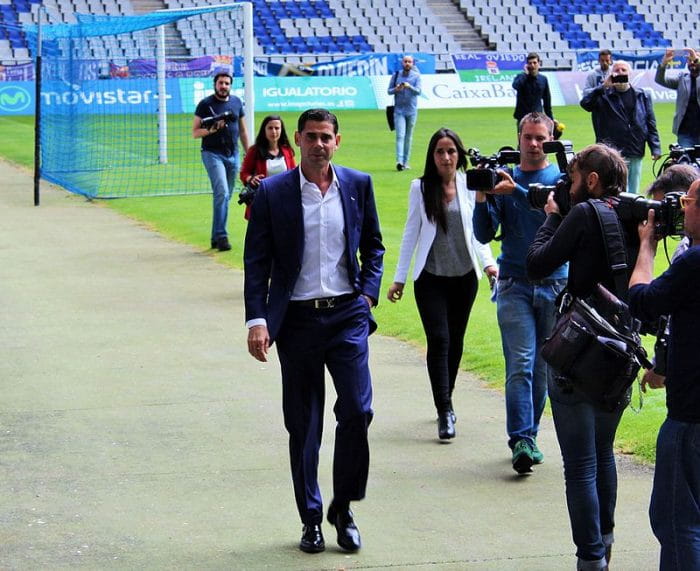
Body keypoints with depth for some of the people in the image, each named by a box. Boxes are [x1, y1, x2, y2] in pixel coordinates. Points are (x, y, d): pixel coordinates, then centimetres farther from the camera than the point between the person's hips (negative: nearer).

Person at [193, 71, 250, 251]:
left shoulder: (236, 102, 11)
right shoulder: (205, 104, -3)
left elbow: (243, 130, 18)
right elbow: (195, 132, -3)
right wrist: (211, 130, -21)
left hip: (233, 155, 5)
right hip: (212, 154, -5)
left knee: (225, 196, 7)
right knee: (222, 193, -18)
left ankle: (216, 237, 14)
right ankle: (221, 236, -17)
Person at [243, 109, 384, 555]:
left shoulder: (358, 185, 4)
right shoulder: (273, 193, -2)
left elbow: (373, 246, 15)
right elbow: (256, 261, -1)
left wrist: (368, 293, 1)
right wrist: (256, 320, -8)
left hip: (347, 316, 1)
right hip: (297, 318, -1)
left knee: (357, 410, -9)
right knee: (303, 425, 5)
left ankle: (343, 507, 10)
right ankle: (311, 519, 17)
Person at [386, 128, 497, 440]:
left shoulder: (469, 185, 2)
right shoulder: (420, 188, 0)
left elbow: (476, 231, 9)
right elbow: (411, 233, 5)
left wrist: (488, 262, -6)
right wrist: (399, 277, 5)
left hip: (464, 276, 2)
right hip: (431, 277, -2)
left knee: (455, 341, 10)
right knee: (439, 340, -11)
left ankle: (445, 401, 27)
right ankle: (445, 412, -12)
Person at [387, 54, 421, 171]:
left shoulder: (416, 76, 2)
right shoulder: (396, 76, 5)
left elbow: (418, 91, -9)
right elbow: (389, 91, 6)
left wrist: (410, 87, -29)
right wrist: (396, 89, -16)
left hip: (412, 110, 1)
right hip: (399, 110, -1)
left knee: (408, 137, 6)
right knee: (400, 136, -12)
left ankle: (405, 162, 13)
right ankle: (399, 161, -24)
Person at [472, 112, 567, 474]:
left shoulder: (560, 177, 4)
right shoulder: (502, 178, 6)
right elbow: (484, 235, 2)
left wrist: (517, 191, -25)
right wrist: (481, 197, -13)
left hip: (554, 284, 1)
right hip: (515, 284, -1)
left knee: (543, 367, 7)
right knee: (520, 365, -11)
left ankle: (528, 435, 18)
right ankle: (521, 440, -16)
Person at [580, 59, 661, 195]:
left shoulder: (642, 96, 13)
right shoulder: (604, 96, 4)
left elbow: (651, 124, 11)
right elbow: (585, 102, -14)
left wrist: (655, 148, 2)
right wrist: (604, 86, -17)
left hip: (635, 154, 4)